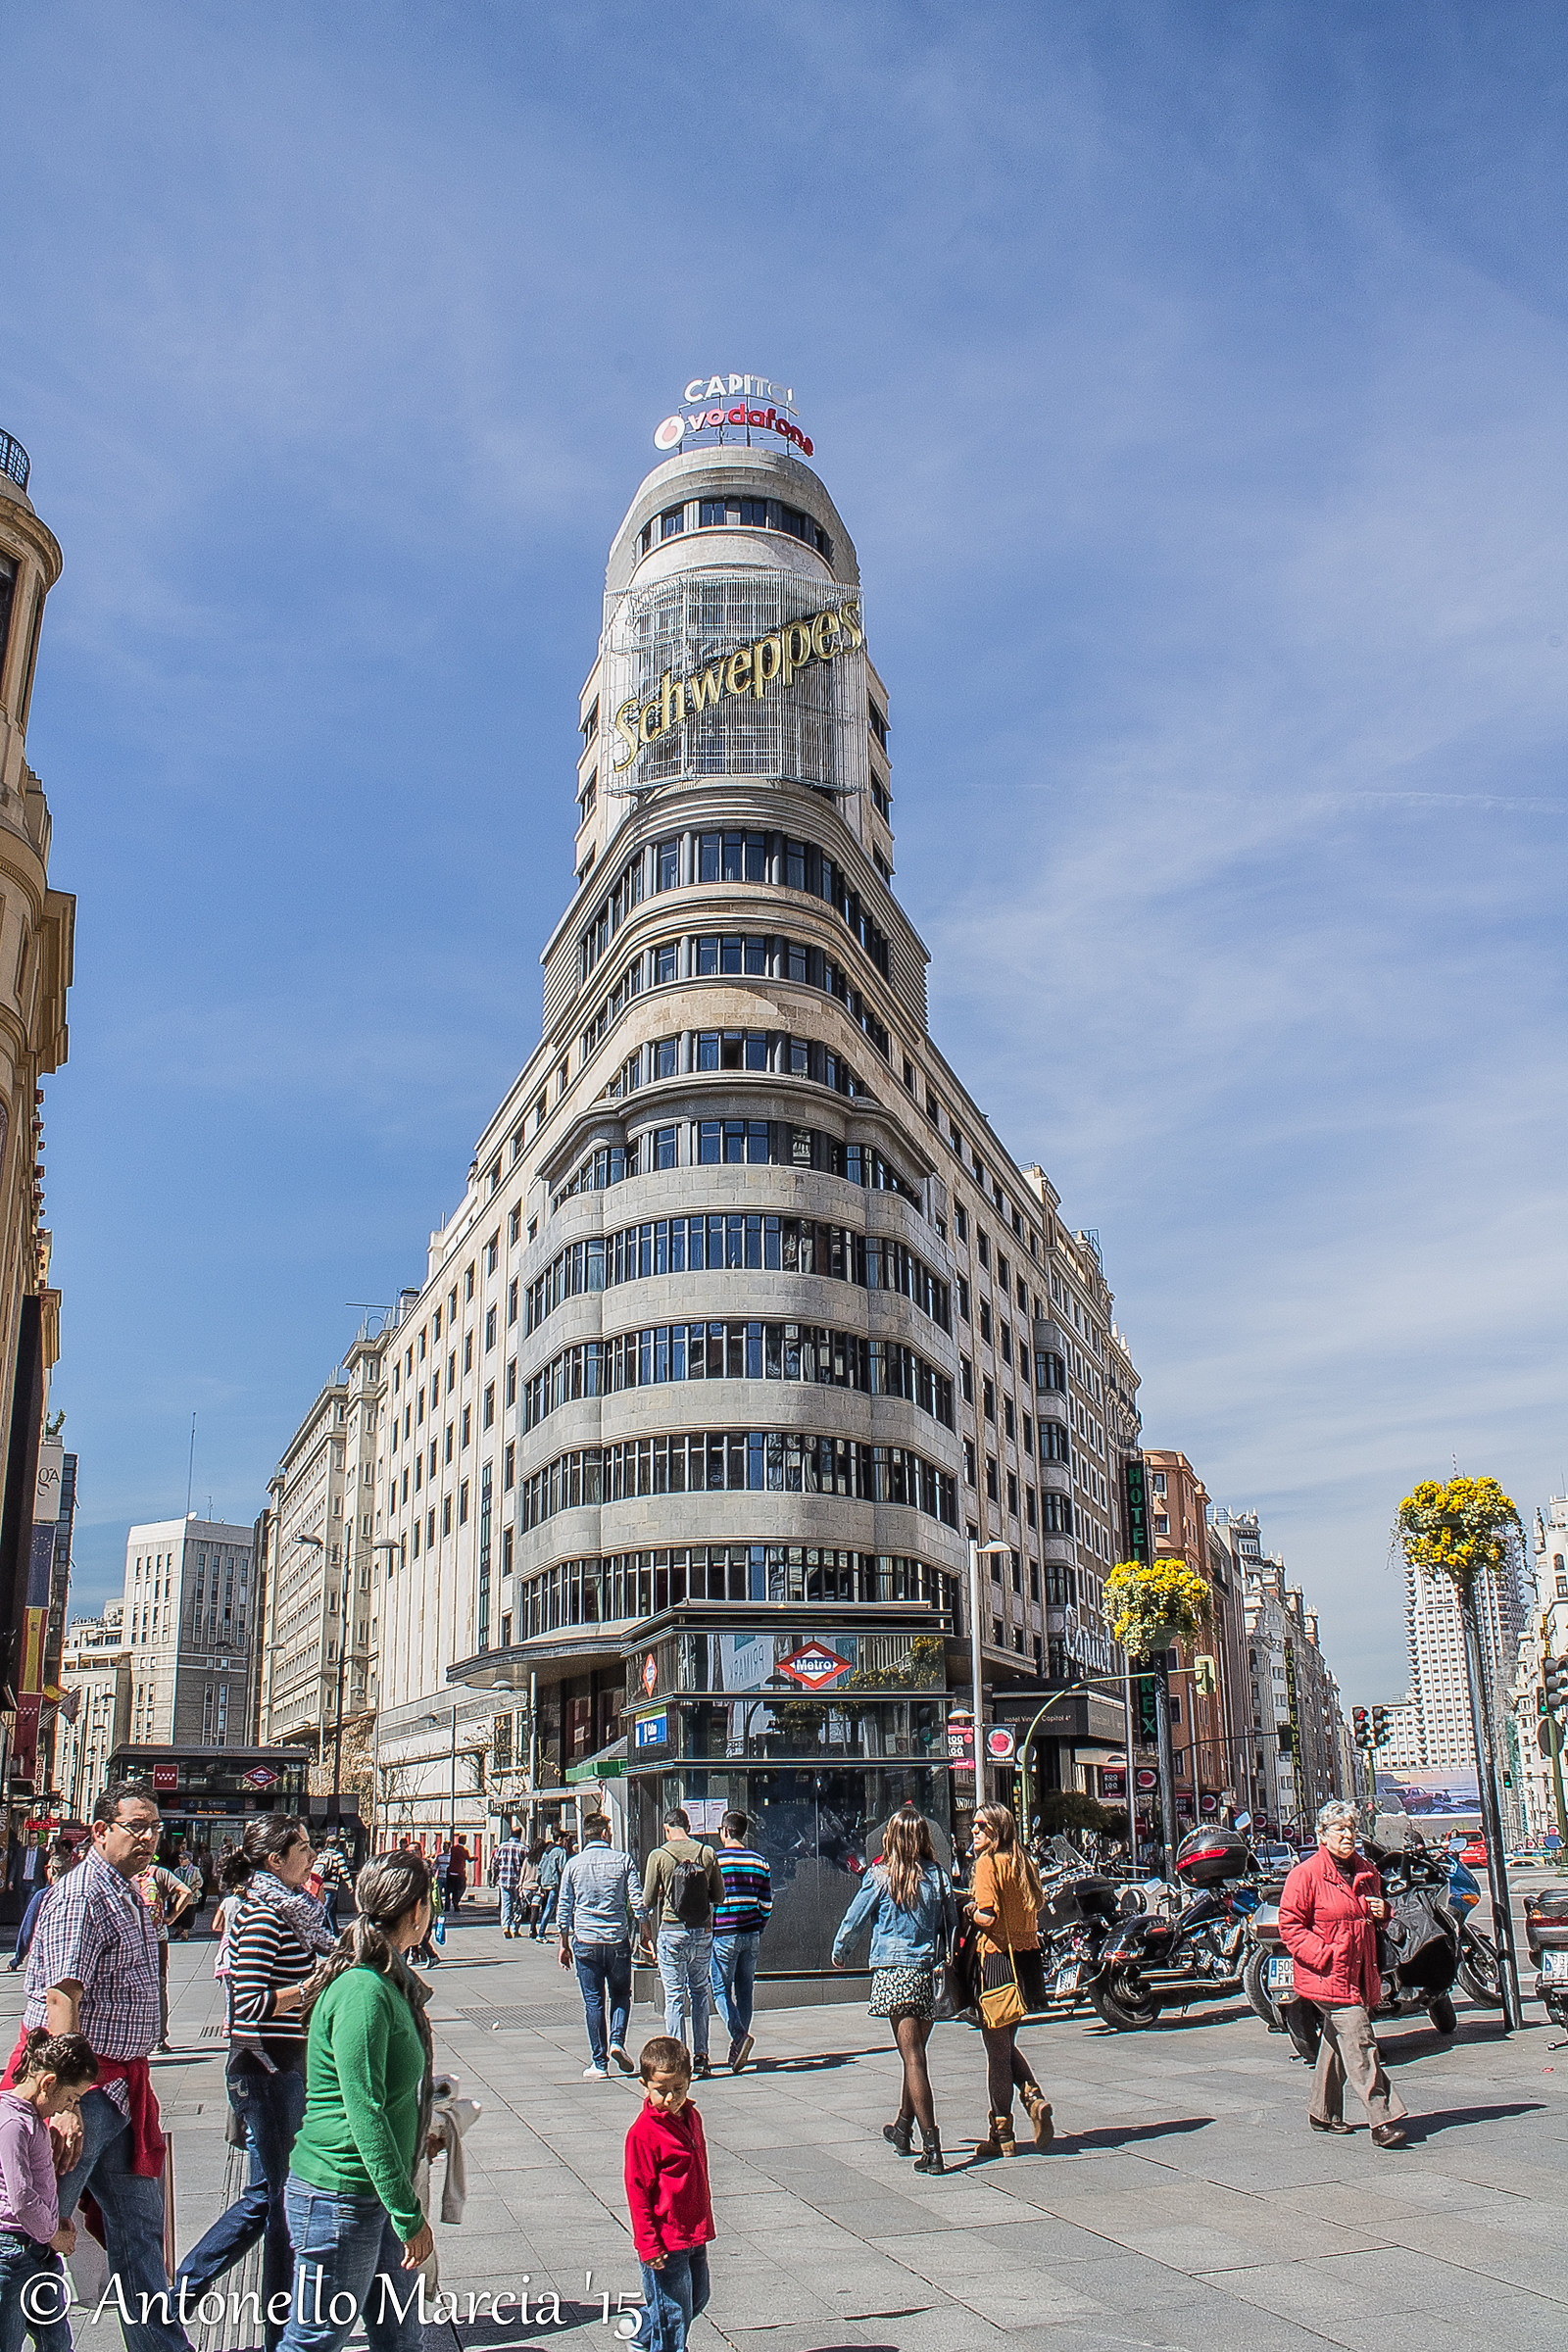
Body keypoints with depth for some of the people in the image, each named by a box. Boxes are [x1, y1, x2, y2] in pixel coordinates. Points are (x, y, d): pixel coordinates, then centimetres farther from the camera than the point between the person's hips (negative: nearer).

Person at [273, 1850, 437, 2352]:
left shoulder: (389, 1982, 9)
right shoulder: (363, 1992, -22)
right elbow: (364, 2113, -25)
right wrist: (409, 2215, -22)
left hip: (374, 2196, 10)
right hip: (339, 2200, -10)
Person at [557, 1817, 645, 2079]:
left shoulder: (573, 1864, 2)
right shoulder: (623, 1861, -1)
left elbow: (564, 1908, 4)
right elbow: (637, 1903, -3)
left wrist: (564, 1945, 13)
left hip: (585, 1942, 1)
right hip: (618, 1940, 0)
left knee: (593, 2002, 6)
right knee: (620, 1994, 17)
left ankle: (599, 2063, 5)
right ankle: (617, 2041, -4)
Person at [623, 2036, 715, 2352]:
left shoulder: (691, 2117, 3)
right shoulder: (644, 2133, -20)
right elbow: (637, 2191, -17)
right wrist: (648, 2244, -18)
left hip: (694, 2233, 8)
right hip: (665, 2241, -8)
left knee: (696, 2299, 21)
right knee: (672, 2311, 1)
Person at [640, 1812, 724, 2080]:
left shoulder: (658, 1857, -6)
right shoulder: (707, 1854, 0)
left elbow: (647, 1901, -4)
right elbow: (719, 1896, 6)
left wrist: (646, 1935, 9)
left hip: (671, 1932, -2)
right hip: (702, 1932, 3)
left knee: (674, 1996, 4)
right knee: (699, 1992, 16)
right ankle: (701, 2055, 12)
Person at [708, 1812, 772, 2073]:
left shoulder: (715, 1860, -8)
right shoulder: (759, 1861, 7)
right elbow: (767, 1902, 8)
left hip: (723, 1934, -5)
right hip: (751, 1934, 5)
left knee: (721, 1990, 2)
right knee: (744, 1990, 11)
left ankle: (739, 2035, -19)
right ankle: (738, 2050, 13)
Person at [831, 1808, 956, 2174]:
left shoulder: (880, 1876, -3)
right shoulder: (938, 1876, 3)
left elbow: (853, 1920, 6)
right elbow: (952, 1924, 9)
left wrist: (838, 1952, 23)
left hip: (893, 1973, -3)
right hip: (929, 1971, 4)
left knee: (913, 2058, -6)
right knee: (915, 2054, 18)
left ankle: (932, 2150, -10)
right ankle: (903, 2128, 36)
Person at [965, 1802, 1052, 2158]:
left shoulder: (988, 1862, -13)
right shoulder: (1023, 1863, 10)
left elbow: (988, 1917, -21)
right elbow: (1034, 1908, 14)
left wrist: (970, 1911, -1)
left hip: (997, 1959, -8)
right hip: (1027, 1957, 8)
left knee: (996, 2048, 4)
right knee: (1006, 2044, 22)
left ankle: (1002, 2136, 11)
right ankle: (1034, 2097, 2)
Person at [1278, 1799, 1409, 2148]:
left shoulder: (1366, 1871, 13)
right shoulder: (1306, 1874, -10)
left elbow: (1376, 1912, 30)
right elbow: (1291, 1927, -11)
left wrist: (1382, 1911, 5)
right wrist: (1326, 1955, -20)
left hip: (1360, 1976, 7)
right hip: (1328, 1976, -7)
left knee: (1336, 2044, 17)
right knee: (1360, 2045, -15)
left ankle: (1323, 2114, 29)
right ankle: (1382, 2120, -15)